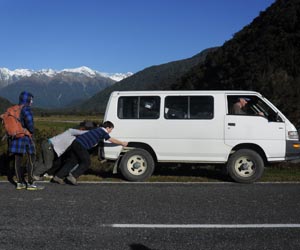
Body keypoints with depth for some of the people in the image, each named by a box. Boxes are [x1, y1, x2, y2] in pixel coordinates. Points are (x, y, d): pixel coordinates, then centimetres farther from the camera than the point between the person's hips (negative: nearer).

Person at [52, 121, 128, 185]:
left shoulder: (98, 130, 23)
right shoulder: (103, 132, -1)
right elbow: (112, 140, 8)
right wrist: (122, 143, 20)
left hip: (75, 143, 9)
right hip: (81, 145, -9)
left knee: (72, 161, 13)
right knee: (86, 162, 3)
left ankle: (58, 177, 12)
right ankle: (73, 176, -2)